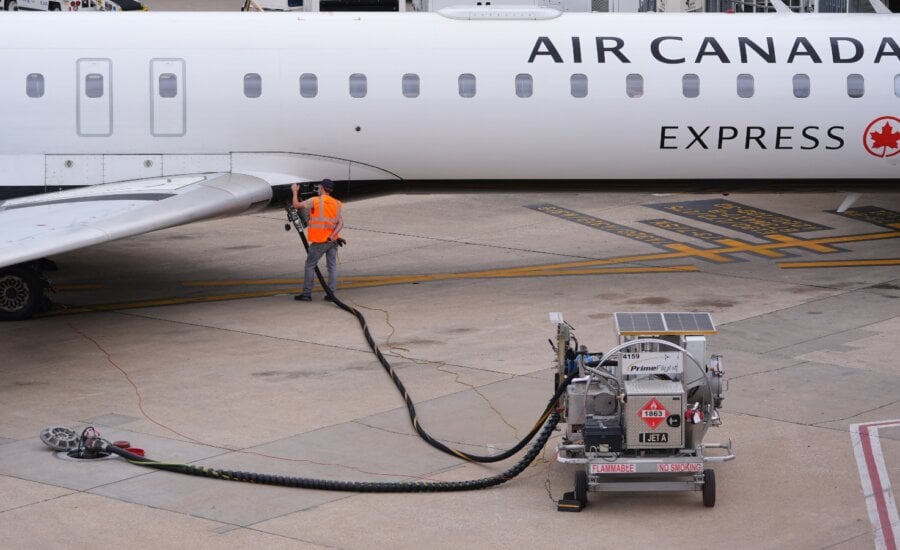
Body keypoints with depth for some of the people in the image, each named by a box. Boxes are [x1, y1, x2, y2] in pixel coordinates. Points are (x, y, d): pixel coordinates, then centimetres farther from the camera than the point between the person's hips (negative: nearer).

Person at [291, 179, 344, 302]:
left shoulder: (315, 201, -8)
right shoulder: (337, 204, 7)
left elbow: (297, 205, -4)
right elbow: (340, 223, -3)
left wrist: (295, 192, 11)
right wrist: (333, 236, -11)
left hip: (319, 241, -4)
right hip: (333, 240, 4)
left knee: (309, 266, 5)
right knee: (332, 266, 6)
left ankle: (306, 294, 4)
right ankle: (331, 294, 4)